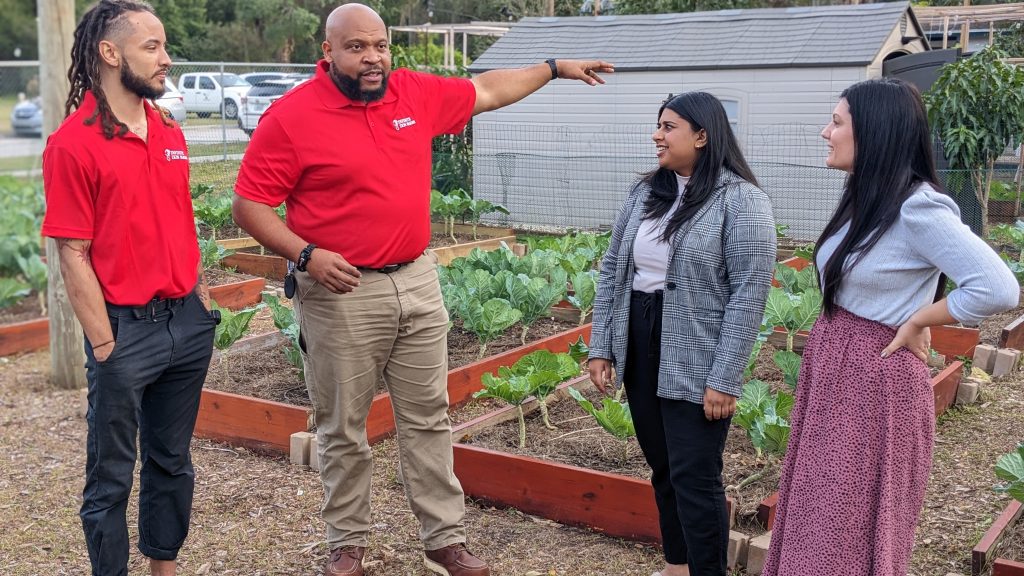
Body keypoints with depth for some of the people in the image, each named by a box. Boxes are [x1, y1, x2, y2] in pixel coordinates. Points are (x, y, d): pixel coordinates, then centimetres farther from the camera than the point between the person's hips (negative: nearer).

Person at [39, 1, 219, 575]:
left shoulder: (170, 133, 8)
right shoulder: (73, 144, -11)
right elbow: (73, 255, -11)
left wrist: (203, 301, 11)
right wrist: (105, 345, -13)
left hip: (187, 321, 6)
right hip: (125, 329, -6)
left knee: (172, 461, 18)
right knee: (112, 475, 7)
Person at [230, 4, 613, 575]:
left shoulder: (418, 93, 4)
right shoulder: (292, 116, -10)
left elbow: (487, 91, 20)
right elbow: (250, 204, -9)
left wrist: (555, 67, 24)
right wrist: (306, 254, -21)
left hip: (418, 283, 5)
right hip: (341, 292, -4)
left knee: (429, 419, 11)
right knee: (343, 429, 7)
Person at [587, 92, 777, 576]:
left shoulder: (740, 199, -11)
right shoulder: (644, 192, 8)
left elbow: (749, 292, -15)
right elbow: (612, 270, 11)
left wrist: (724, 379, -18)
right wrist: (601, 347, 5)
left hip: (695, 363, -6)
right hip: (640, 349, 6)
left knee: (694, 477, -1)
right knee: (662, 467, 16)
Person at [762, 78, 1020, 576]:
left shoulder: (917, 207, -20)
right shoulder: (864, 199, 7)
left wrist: (916, 322, -15)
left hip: (873, 381, -9)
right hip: (831, 371, 9)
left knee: (849, 531, 4)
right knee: (820, 521, 18)